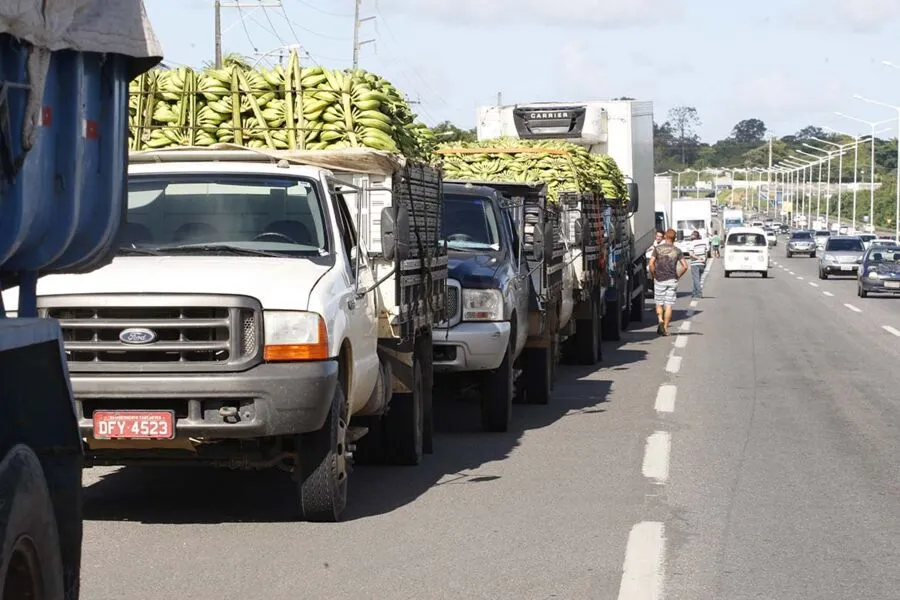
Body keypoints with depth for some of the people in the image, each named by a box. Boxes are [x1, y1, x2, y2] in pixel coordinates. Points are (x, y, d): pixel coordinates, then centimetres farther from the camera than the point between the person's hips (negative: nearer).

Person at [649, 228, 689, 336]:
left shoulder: (658, 249, -1)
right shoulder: (677, 251, 2)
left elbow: (651, 264, -11)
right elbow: (685, 266, -4)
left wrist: (653, 275, 2)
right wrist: (678, 276, 8)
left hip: (659, 280, -1)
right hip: (672, 281, 1)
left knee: (659, 304, 11)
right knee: (669, 305, 3)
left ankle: (660, 320, -14)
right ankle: (665, 328, 1)